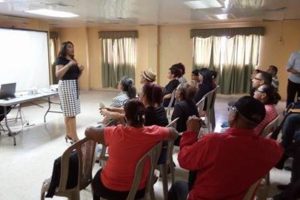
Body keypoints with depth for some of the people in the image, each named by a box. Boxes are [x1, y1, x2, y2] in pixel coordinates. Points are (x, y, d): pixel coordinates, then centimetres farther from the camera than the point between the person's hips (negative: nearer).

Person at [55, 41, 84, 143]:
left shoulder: (73, 59, 16)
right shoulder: (60, 59, -7)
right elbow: (58, 74, -21)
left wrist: (81, 70, 0)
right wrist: (69, 65, -26)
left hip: (74, 85, 8)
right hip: (66, 86, -8)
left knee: (69, 112, 11)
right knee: (71, 112, -10)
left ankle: (68, 134, 18)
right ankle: (74, 137, -8)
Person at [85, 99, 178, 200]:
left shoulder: (115, 132, -22)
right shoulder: (153, 132, -18)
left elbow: (88, 131, -6)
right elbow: (174, 133, 1)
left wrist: (108, 140, 9)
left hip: (110, 189, -1)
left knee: (98, 175, 33)